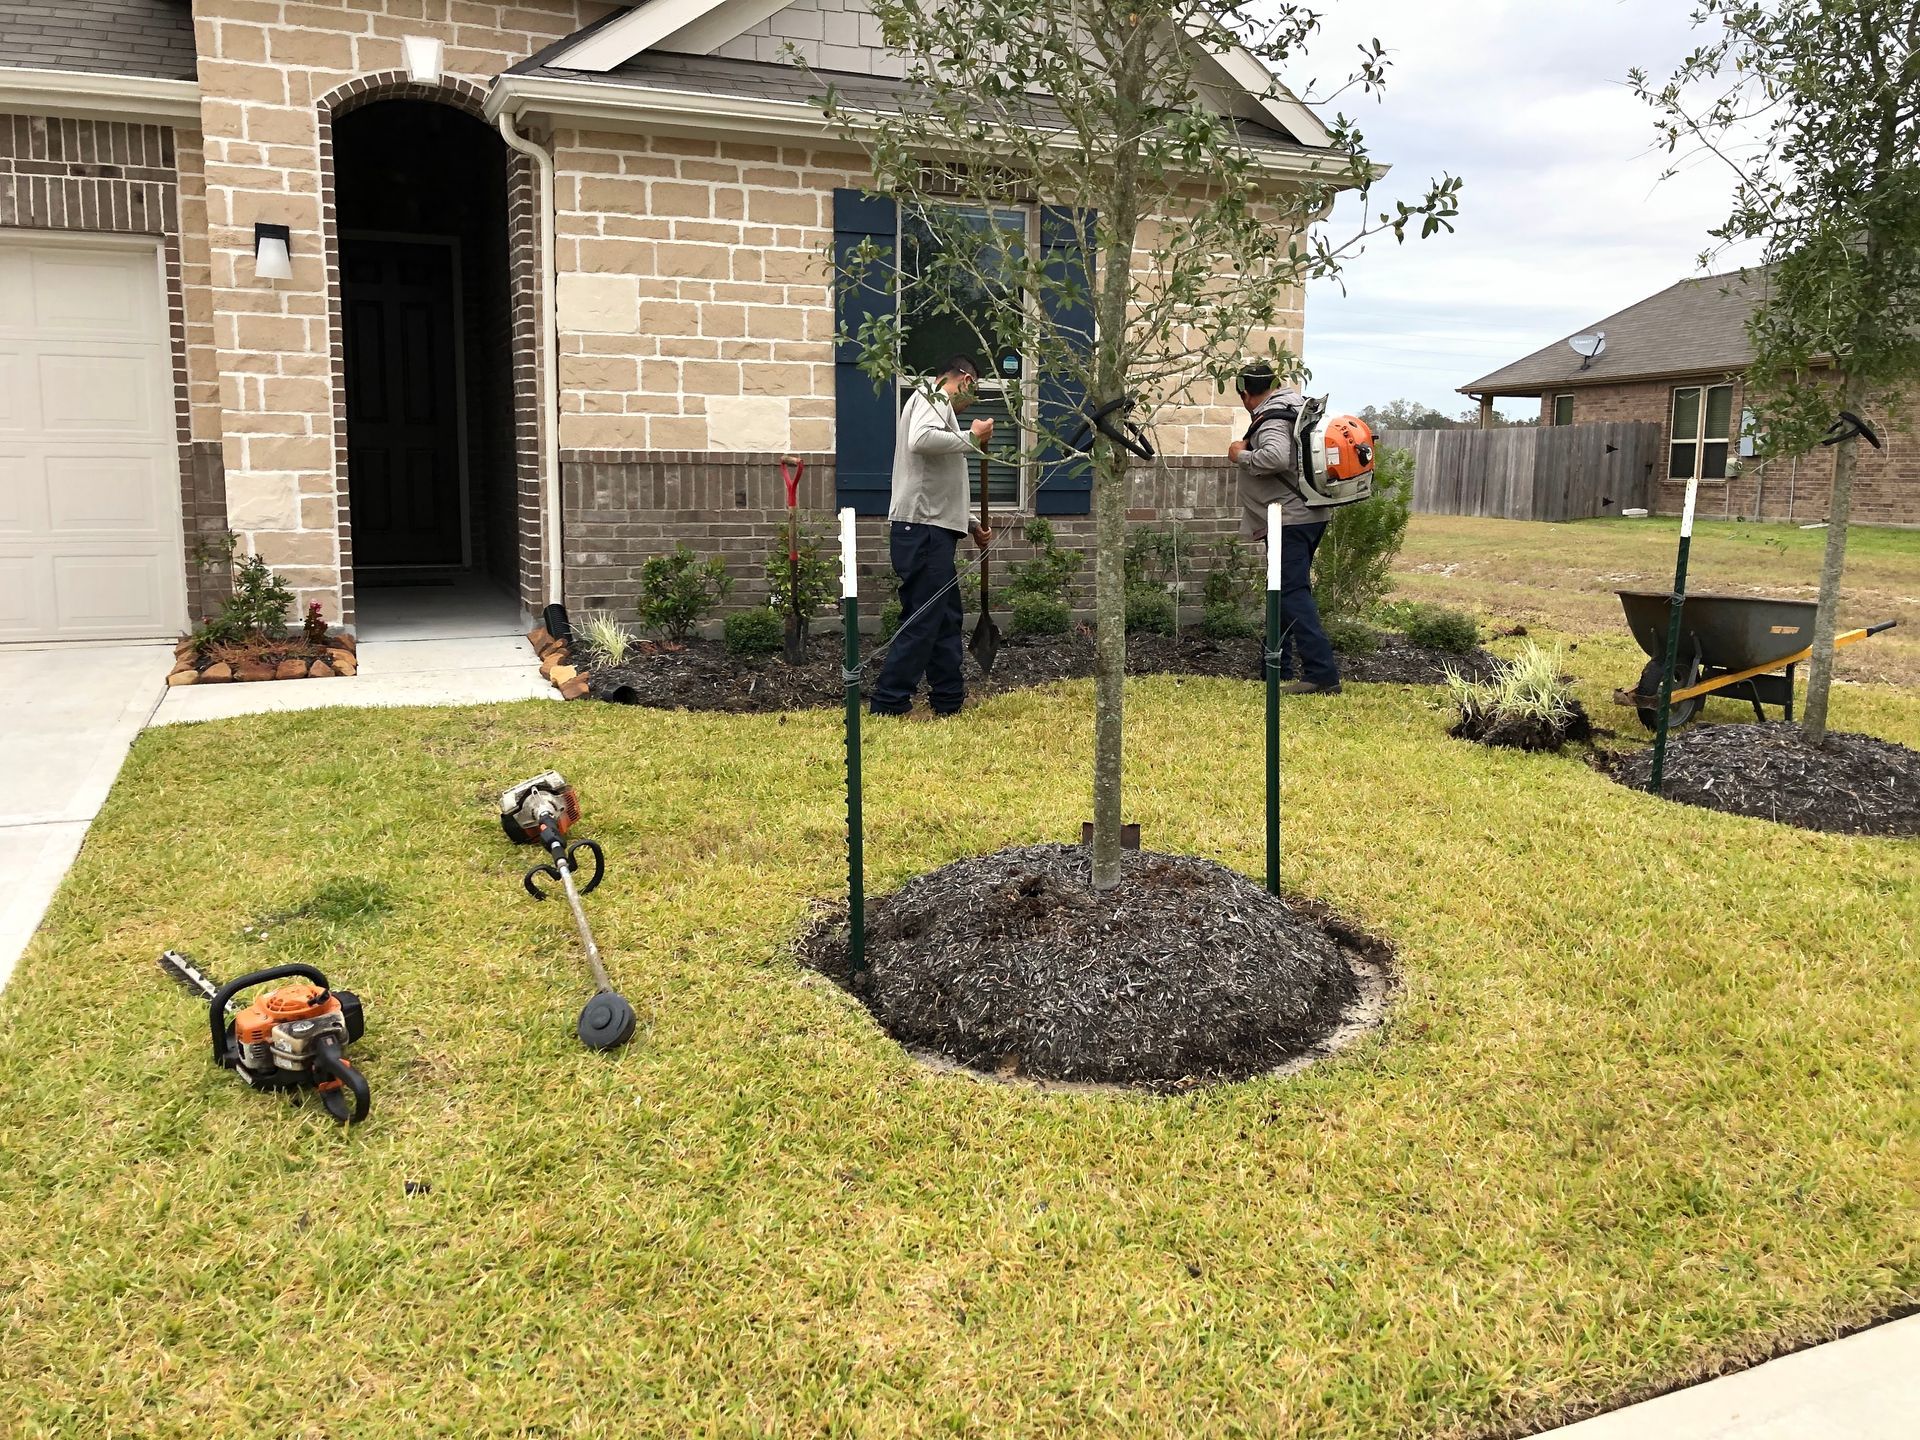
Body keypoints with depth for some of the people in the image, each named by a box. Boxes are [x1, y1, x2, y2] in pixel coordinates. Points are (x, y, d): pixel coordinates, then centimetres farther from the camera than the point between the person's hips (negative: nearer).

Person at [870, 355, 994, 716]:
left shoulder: (938, 407, 26)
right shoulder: (931, 397, -4)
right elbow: (921, 440, -27)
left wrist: (971, 524, 28)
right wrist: (971, 438, -15)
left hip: (933, 531, 11)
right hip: (923, 530, -11)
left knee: (948, 617, 14)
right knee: (922, 622, -9)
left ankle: (950, 700, 20)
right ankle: (887, 705, -6)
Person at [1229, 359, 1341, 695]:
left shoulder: (1271, 419, -16)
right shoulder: (1295, 404, 16)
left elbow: (1276, 456, -35)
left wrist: (1242, 456, -18)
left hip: (1289, 521, -11)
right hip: (1308, 514, 11)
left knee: (1293, 595, -13)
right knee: (1286, 592, 18)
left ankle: (1323, 674, -18)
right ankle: (1278, 668, 29)